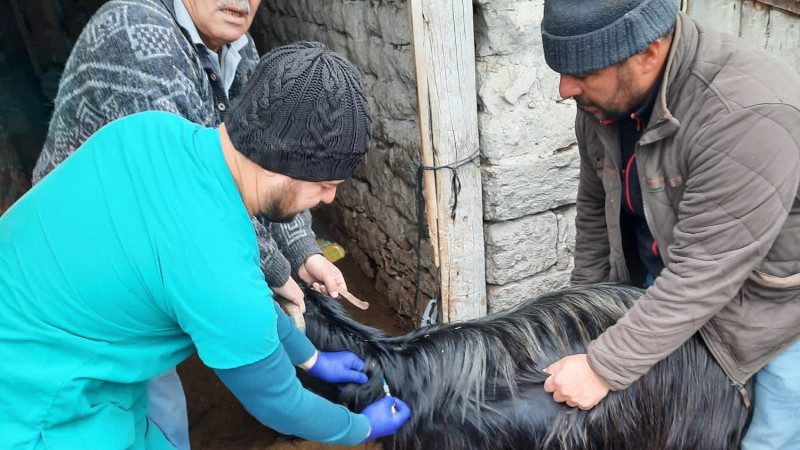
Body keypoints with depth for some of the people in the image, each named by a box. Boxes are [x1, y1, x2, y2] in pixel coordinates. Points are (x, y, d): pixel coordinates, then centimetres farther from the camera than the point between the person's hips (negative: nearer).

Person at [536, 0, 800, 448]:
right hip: (665, 292, 6)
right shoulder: (607, 93, -11)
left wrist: (604, 368, -28)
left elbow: (702, 274, -33)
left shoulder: (746, 118, -35)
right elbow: (598, 206, 3)